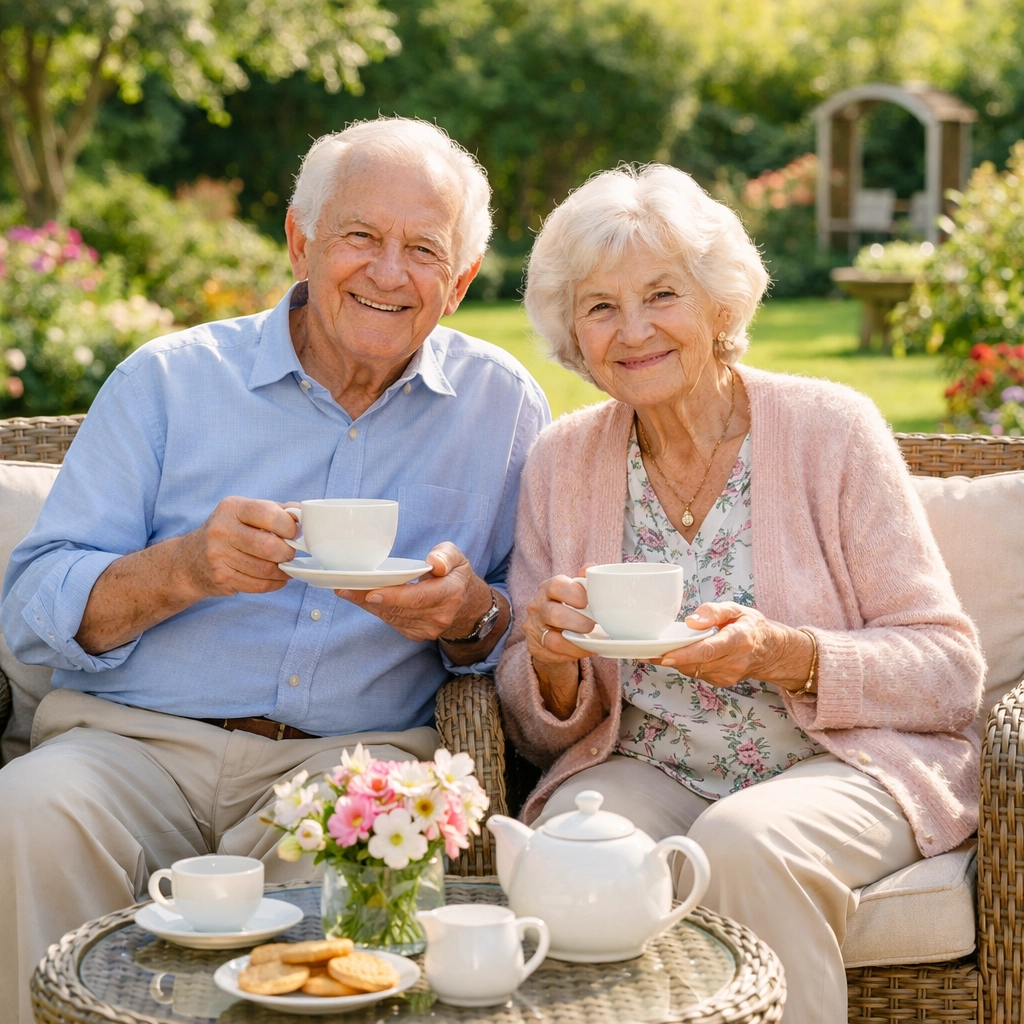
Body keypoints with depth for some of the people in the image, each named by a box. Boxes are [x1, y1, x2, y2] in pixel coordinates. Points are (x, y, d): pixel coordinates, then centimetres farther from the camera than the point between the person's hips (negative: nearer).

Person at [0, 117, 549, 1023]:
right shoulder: (169, 379, 7)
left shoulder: (503, 406, 11)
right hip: (136, 739, 1)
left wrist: (472, 615, -11)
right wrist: (185, 568, -16)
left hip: (357, 753, 0)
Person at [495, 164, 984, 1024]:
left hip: (847, 762, -2)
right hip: (648, 776, 2)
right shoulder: (561, 463, 5)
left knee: (742, 842, -34)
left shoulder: (830, 429, -5)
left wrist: (785, 655, -24)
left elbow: (950, 670, -7)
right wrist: (553, 666, -17)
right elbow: (545, 728, 7)